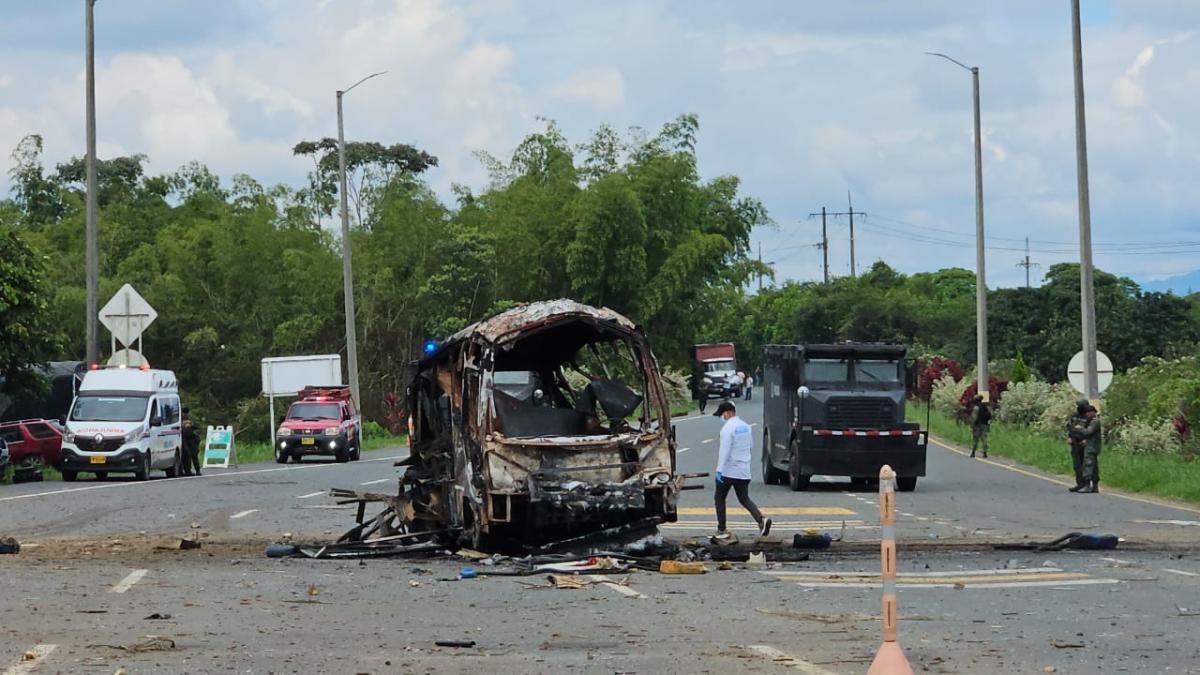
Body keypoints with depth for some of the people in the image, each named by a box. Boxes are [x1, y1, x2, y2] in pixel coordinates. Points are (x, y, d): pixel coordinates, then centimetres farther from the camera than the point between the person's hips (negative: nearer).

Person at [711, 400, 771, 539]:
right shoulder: (746, 426, 10)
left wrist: (719, 470, -23)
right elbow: (751, 448, 19)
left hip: (728, 471, -7)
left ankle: (721, 530, 11)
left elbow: (724, 450, -22)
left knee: (720, 498, 10)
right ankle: (761, 520, -15)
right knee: (744, 499, 9)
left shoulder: (728, 428, -15)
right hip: (744, 472, 7)